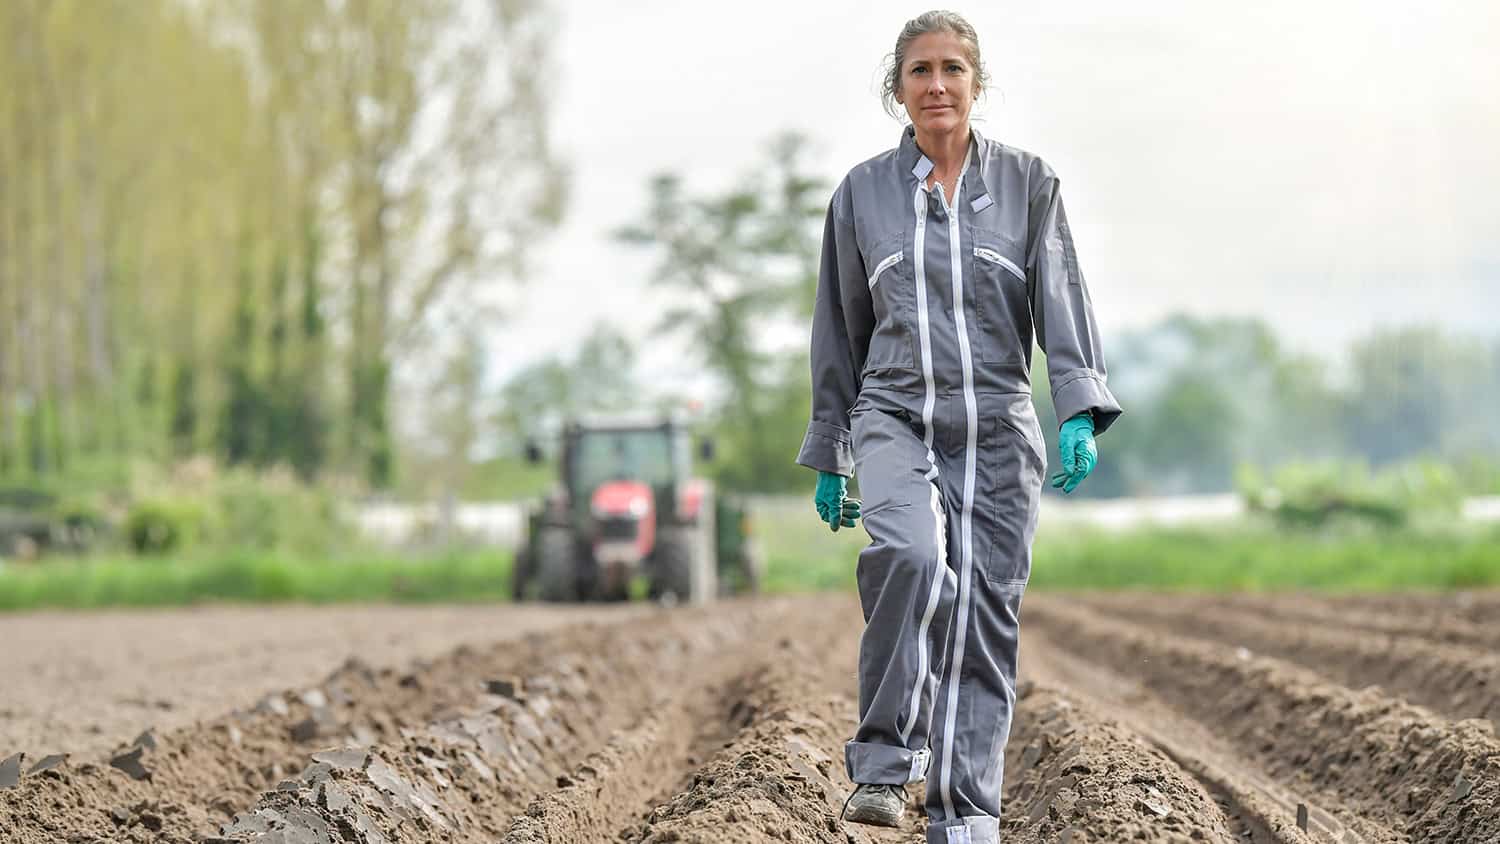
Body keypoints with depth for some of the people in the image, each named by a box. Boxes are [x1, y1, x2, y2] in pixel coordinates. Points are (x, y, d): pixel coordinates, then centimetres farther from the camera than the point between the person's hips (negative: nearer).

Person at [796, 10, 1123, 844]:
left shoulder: (1028, 182, 7)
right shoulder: (862, 193, 9)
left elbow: (1063, 299, -3)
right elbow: (841, 333, 14)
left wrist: (1081, 412, -18)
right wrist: (829, 457, 14)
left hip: (997, 428, 1)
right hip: (895, 418, -1)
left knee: (986, 613, -1)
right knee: (910, 554, -29)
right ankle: (885, 765, -19)